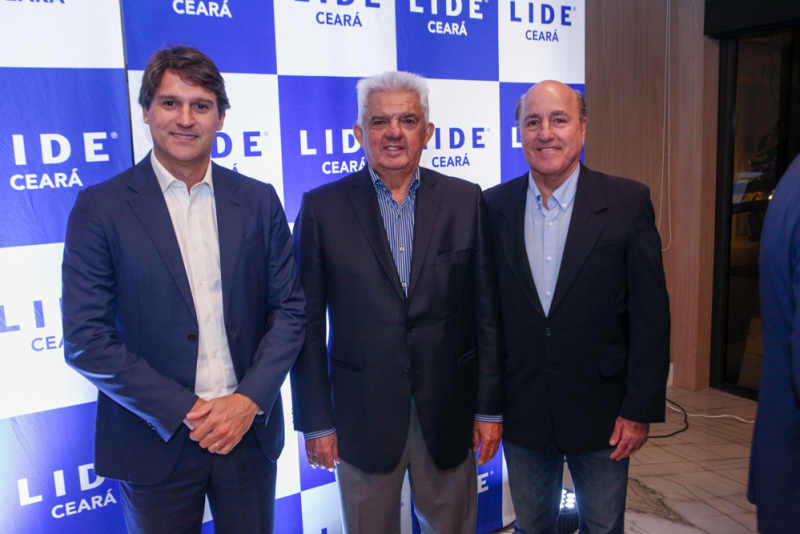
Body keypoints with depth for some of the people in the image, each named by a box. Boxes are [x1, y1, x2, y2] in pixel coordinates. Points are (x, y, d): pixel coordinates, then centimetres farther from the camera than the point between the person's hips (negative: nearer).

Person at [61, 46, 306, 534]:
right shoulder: (99, 207, -6)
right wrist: (185, 412, -14)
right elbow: (86, 340, -10)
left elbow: (290, 307, 1)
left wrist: (250, 400, -10)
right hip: (156, 440, -2)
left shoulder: (259, 201, 1)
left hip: (249, 431, 2)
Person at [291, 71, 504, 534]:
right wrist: (315, 422, -4)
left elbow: (487, 312, 1)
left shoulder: (466, 201, 0)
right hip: (362, 416, -1)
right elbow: (307, 324, -3)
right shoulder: (322, 207, -4)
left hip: (449, 412, 2)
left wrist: (490, 408, 1)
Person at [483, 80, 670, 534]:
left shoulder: (628, 202, -8)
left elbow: (651, 314, -7)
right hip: (521, 411, 2)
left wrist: (640, 409, -9)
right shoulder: (493, 207, -2)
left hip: (602, 412, -1)